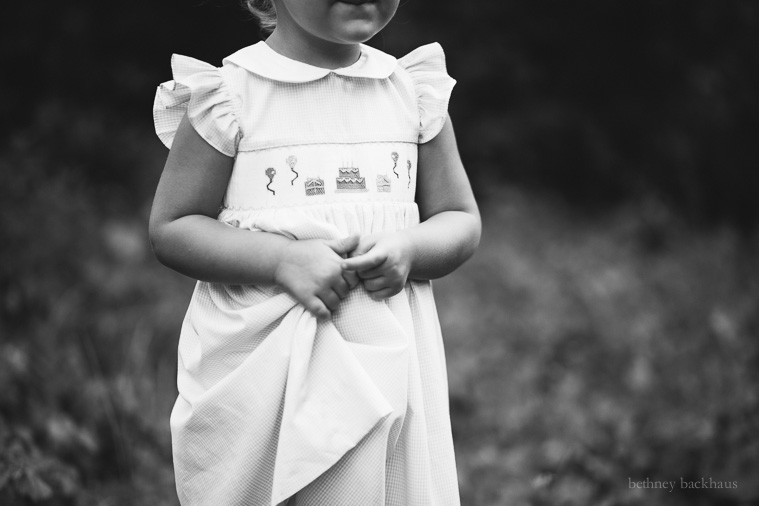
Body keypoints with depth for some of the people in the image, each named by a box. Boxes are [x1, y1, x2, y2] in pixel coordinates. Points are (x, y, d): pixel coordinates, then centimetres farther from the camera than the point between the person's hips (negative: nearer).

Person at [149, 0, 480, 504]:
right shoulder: (229, 94, -4)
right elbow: (171, 228, -4)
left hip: (385, 358, 3)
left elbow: (461, 222, 11)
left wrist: (409, 250, -12)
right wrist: (283, 258, -19)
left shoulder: (414, 90, 6)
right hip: (260, 363, -3)